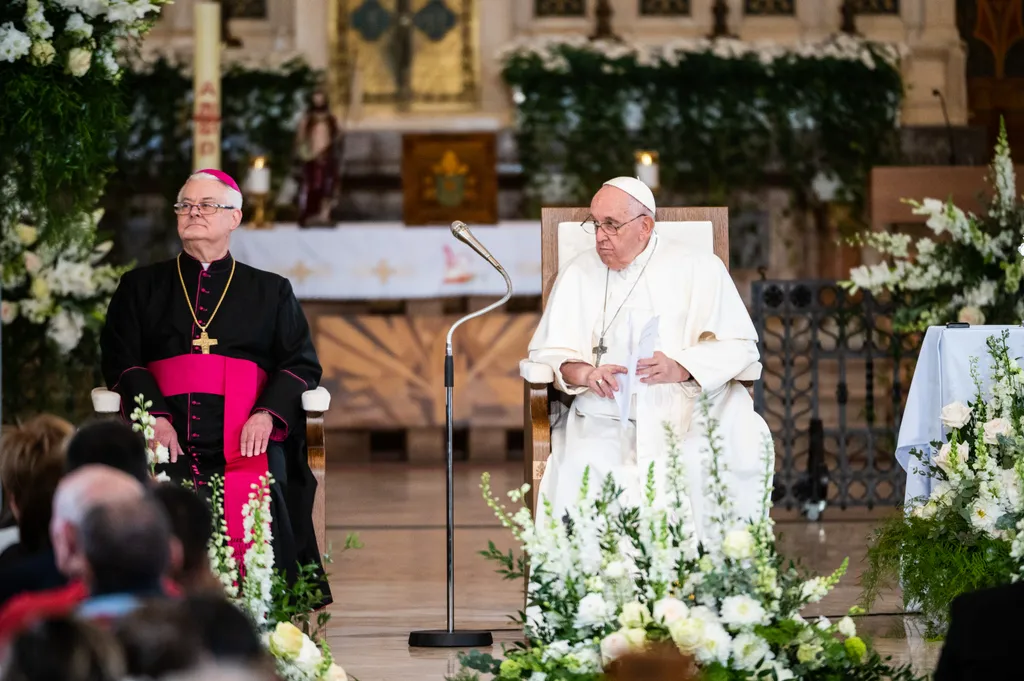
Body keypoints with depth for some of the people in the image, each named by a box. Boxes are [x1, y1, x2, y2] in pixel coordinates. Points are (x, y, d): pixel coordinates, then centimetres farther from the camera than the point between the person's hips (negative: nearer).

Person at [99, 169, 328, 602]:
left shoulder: (271, 292, 23)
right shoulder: (142, 287, 23)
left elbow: (302, 364, 12)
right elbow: (120, 358, 10)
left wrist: (268, 413, -9)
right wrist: (154, 415, -10)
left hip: (244, 442, 0)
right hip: (165, 440, 0)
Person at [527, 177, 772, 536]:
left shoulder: (699, 269, 10)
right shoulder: (578, 274, 18)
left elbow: (739, 346, 1)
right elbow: (547, 351, 12)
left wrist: (680, 369, -17)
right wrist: (583, 374, -11)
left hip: (691, 408, -1)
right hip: (607, 416, 1)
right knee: (578, 472, -30)